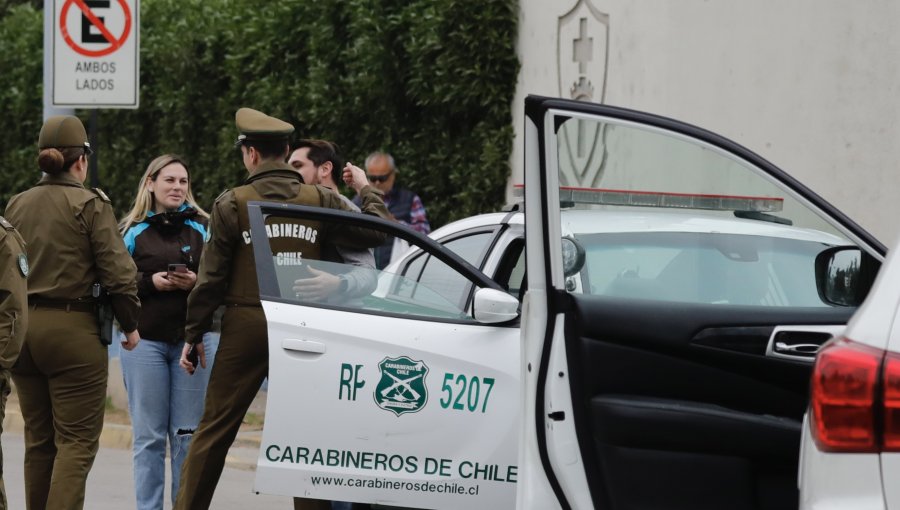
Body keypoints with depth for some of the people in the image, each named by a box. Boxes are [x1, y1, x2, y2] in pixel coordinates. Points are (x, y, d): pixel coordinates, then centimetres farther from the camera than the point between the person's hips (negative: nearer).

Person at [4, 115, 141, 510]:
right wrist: (130, 325, 2)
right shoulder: (90, 205, -8)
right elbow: (118, 272, -11)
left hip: (22, 328, 6)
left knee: (38, 439, 14)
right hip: (73, 329, -5)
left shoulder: (16, 205, 8)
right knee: (77, 439, -3)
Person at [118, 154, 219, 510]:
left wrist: (196, 282, -13)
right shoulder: (133, 231, 5)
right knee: (149, 436, 0)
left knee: (188, 435, 3)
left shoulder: (203, 228, 8)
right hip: (145, 340, -1)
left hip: (194, 340, 1)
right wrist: (151, 282, -13)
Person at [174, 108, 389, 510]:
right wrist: (368, 191, 21)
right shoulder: (319, 201, -1)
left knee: (215, 427, 4)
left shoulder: (232, 204, -5)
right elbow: (375, 232, 2)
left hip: (245, 325, -1)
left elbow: (211, 277, -4)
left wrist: (193, 334, 2)